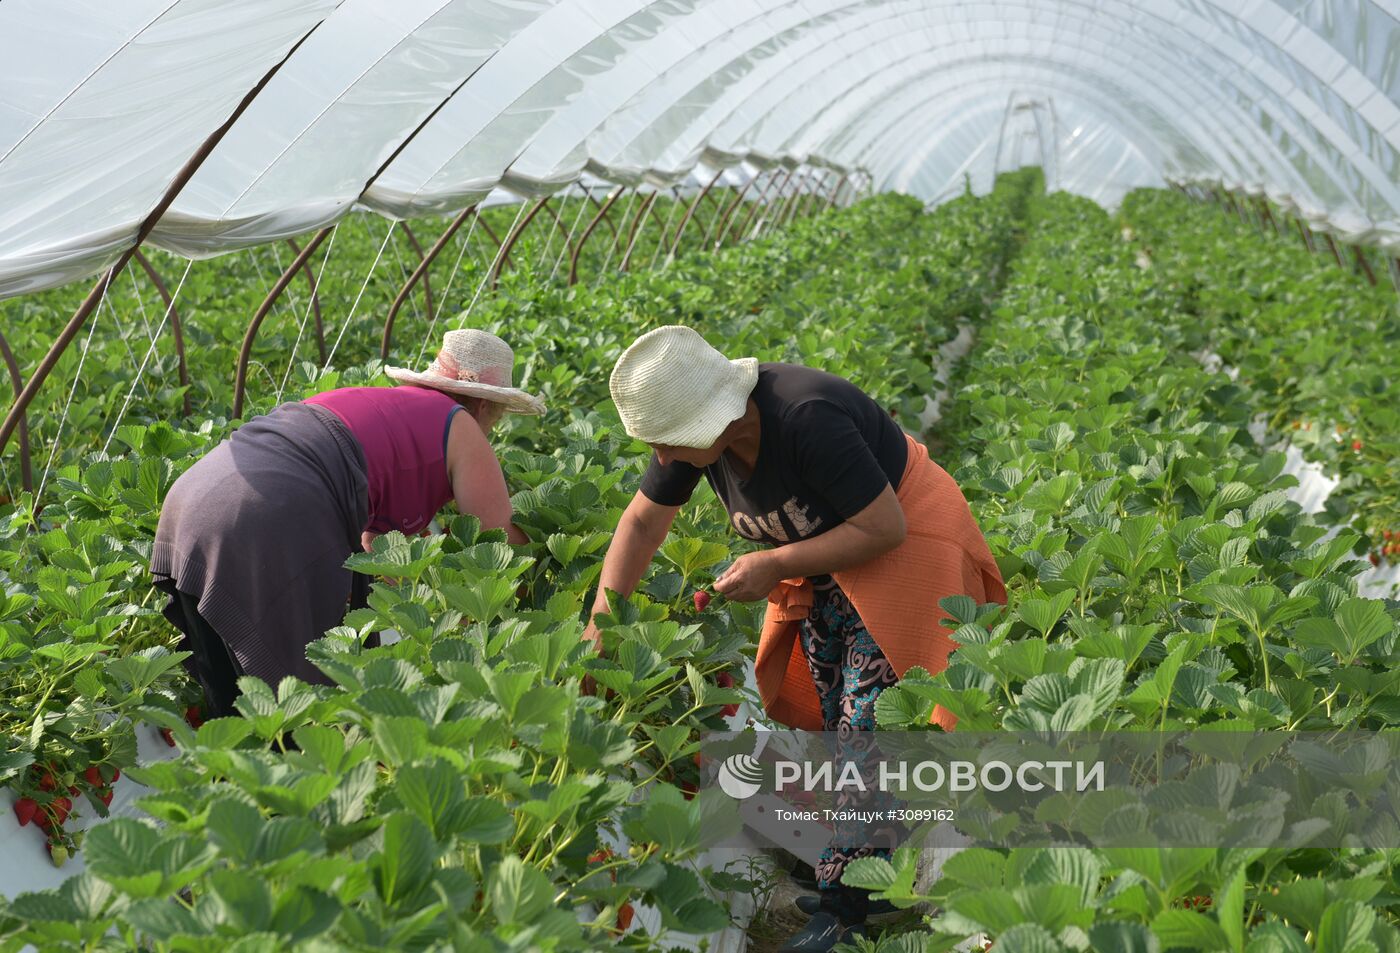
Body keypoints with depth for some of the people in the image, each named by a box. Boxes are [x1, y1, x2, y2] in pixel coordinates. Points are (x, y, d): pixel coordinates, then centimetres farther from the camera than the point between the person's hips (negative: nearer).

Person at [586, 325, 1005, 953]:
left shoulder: (806, 419, -34)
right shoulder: (697, 427, -12)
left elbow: (885, 528, -27)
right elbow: (642, 523, 1)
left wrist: (776, 565, -25)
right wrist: (600, 625, -5)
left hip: (902, 544, -8)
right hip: (822, 557, 8)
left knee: (866, 728, -11)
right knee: (822, 722, 7)